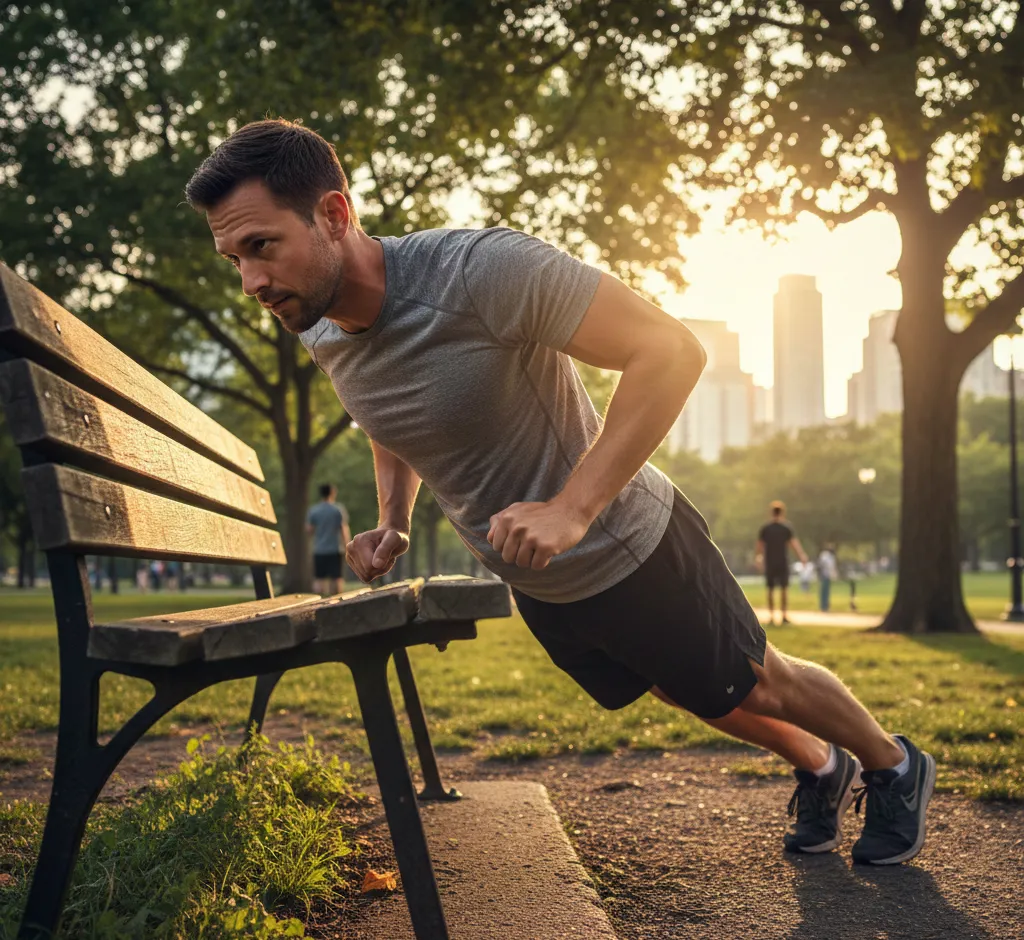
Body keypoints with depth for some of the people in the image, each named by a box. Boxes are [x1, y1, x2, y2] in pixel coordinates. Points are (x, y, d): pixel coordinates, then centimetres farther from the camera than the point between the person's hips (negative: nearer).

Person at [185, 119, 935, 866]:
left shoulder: (480, 269, -34)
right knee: (690, 695, 26)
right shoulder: (321, 338, -10)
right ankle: (822, 770, 54)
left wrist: (572, 509, -39)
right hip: (535, 584, 7)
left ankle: (894, 766, 45)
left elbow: (672, 350, -34)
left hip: (630, 546, -7)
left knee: (755, 687, 15)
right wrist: (393, 521, -4)